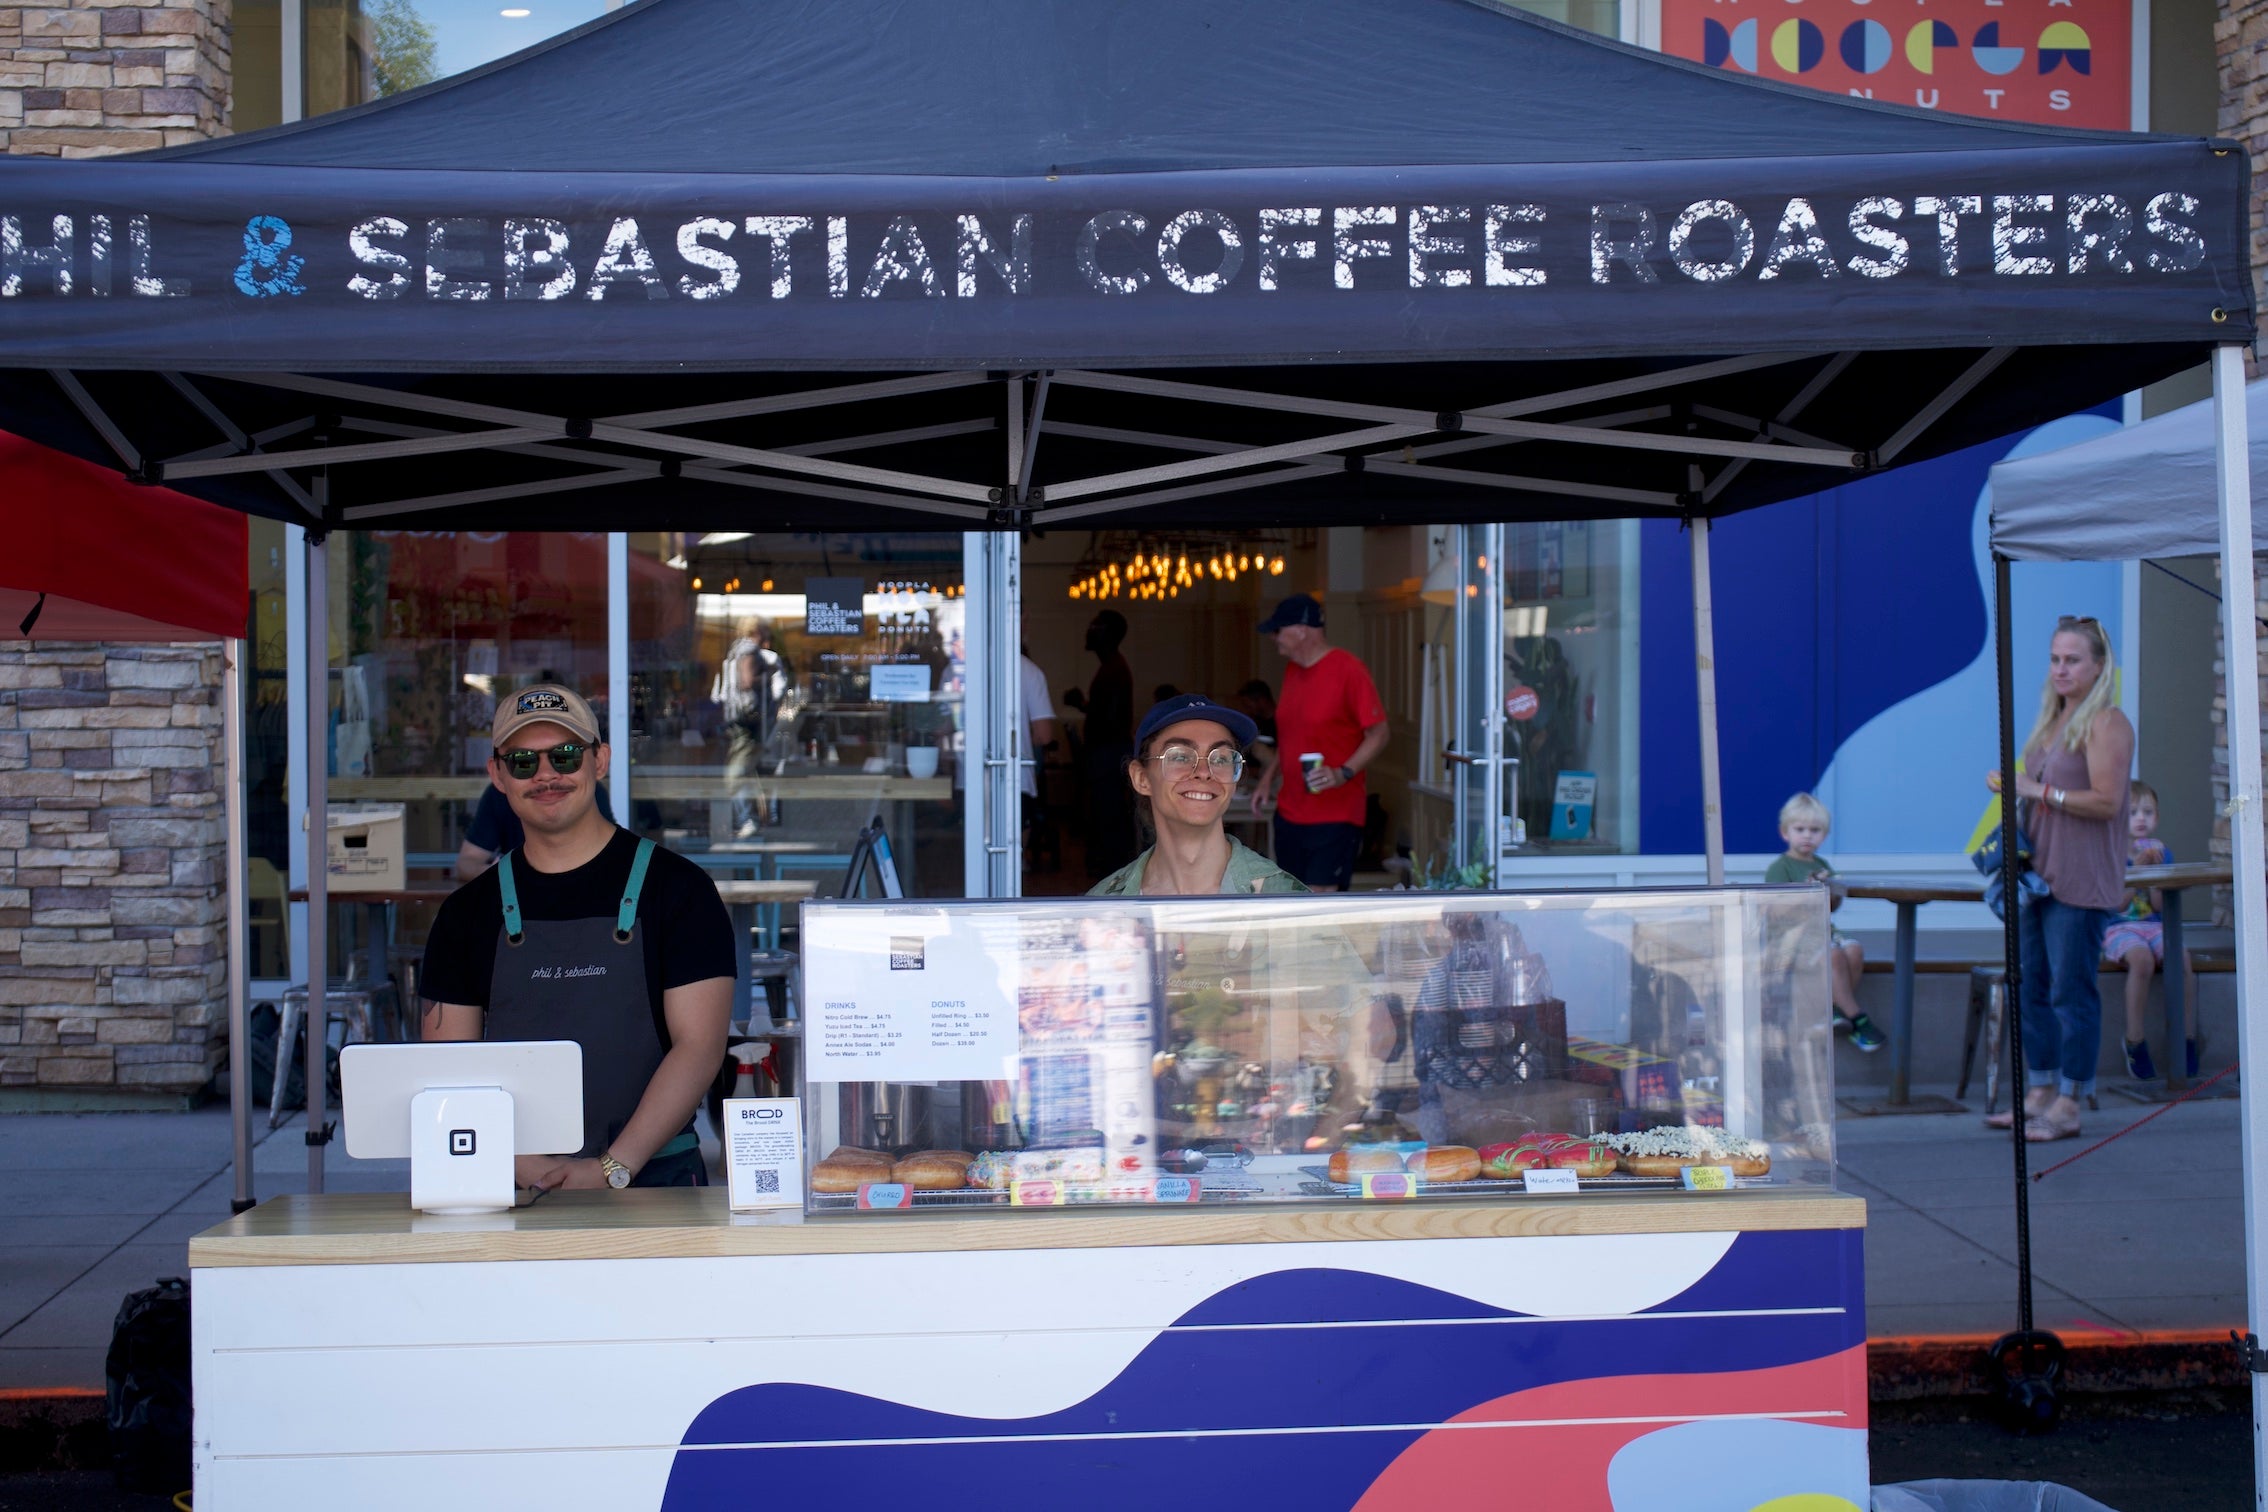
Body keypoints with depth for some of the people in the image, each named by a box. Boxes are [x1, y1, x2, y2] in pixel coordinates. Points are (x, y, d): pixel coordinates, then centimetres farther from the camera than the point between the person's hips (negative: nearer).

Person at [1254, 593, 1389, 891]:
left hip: (1335, 813, -8)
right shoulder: (1292, 672, 12)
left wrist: (1343, 773, -25)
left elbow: (1378, 734, -13)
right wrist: (1269, 778, 15)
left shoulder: (1348, 671, -12)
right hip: (1290, 811, 8)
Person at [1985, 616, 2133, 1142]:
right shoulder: (2052, 722, 16)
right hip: (2038, 874, 9)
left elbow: (2106, 801, -19)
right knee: (2032, 987, 11)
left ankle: (2068, 1106, 0)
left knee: (2071, 991, -5)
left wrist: (2039, 790, -17)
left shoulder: (2106, 724, -10)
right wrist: (2009, 785, 7)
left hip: (2080, 881, -9)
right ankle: (2040, 1094, 19)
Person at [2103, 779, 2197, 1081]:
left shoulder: (2161, 852, 9)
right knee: (2141, 958, -34)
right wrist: (2137, 867, -19)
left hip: (2154, 926, 4)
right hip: (2119, 929, -4)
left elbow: (2159, 905, 2)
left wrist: (2155, 869, -11)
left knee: (2182, 958, -27)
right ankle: (2134, 1040, -21)